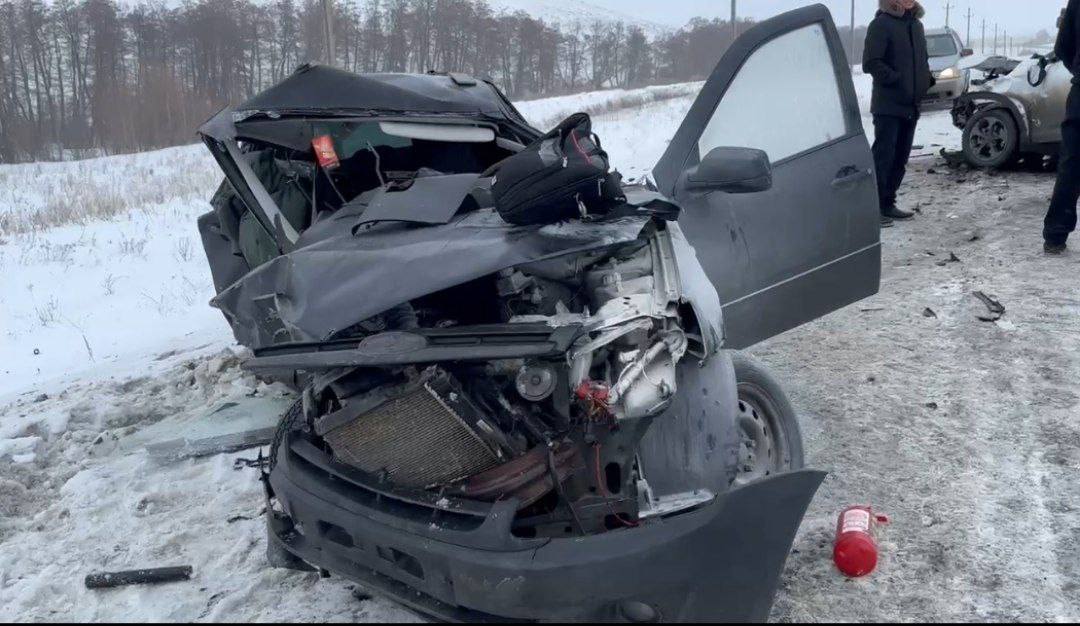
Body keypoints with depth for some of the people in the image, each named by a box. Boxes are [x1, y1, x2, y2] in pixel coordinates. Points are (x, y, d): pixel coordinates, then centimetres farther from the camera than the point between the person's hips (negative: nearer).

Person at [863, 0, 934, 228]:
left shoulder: (916, 24, 16)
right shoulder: (881, 24, -9)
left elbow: (923, 59, 26)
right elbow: (870, 63, -16)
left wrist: (927, 79, 9)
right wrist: (897, 80, -19)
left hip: (911, 106, 8)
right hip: (888, 106, -8)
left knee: (900, 158, 11)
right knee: (884, 156, -9)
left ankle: (887, 204, 19)